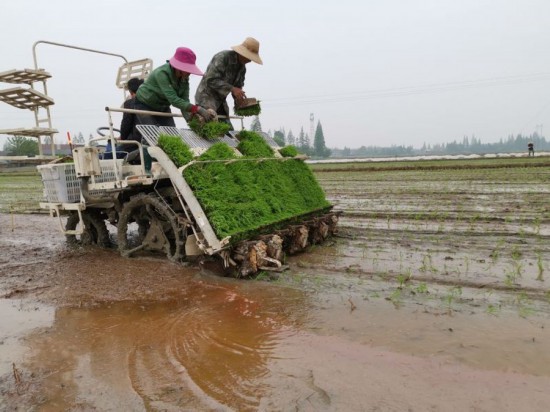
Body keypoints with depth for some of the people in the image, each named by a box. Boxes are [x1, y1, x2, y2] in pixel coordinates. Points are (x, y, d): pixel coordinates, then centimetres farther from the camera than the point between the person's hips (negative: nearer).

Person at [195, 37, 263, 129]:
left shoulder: (242, 68, 7)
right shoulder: (222, 57, -19)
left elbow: (238, 87, 14)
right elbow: (211, 80, -25)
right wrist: (232, 89, -29)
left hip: (221, 101, 8)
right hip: (206, 98, -8)